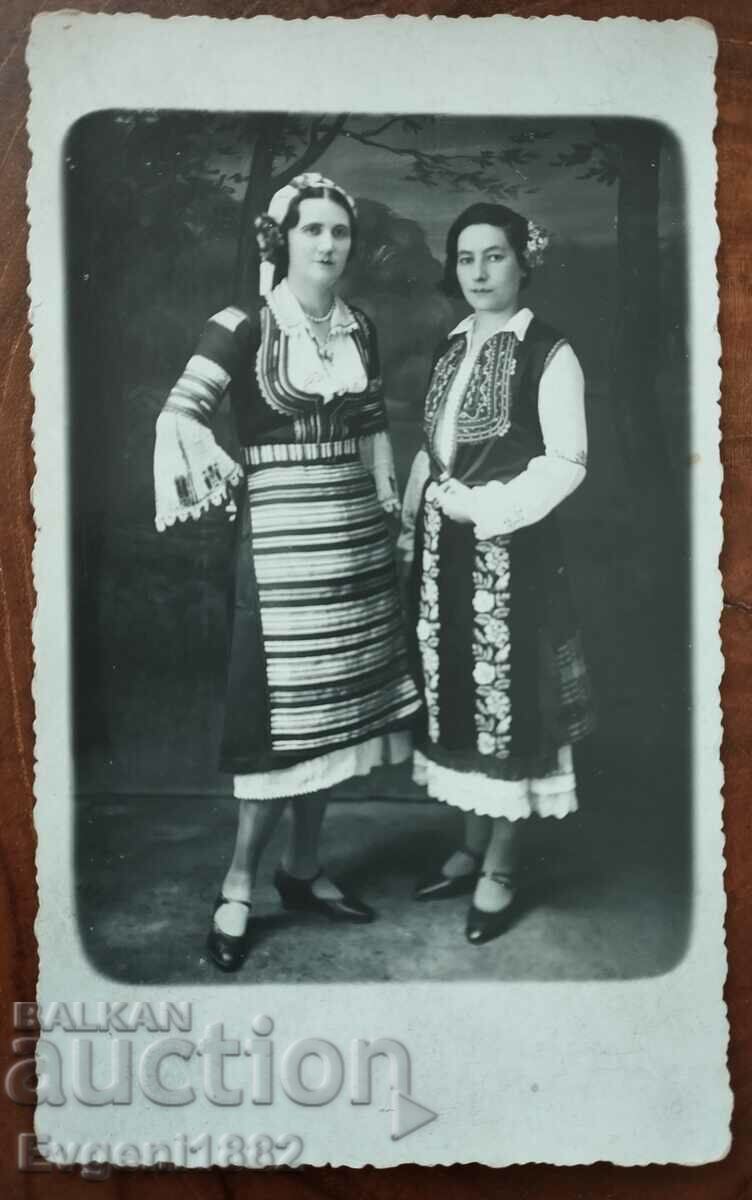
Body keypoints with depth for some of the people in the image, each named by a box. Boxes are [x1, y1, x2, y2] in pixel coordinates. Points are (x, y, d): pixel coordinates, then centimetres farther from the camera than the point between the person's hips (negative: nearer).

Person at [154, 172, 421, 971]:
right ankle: (238, 886, 10)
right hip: (280, 538, -6)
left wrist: (392, 514, 15)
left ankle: (302, 869, 25)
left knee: (331, 708, 11)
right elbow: (178, 413, -16)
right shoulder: (242, 329, -7)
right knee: (285, 713, -5)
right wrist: (192, 462, -36)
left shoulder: (358, 330, 10)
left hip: (356, 537, 6)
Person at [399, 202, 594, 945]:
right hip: (443, 549, 7)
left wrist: (484, 507, -15)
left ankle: (501, 871, 14)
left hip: (508, 549, -6)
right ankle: (473, 849, 28)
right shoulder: (451, 347, 13)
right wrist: (410, 531, 9)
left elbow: (567, 461, -13)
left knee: (507, 699, 0)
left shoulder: (550, 353, -7)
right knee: (456, 695, 12)